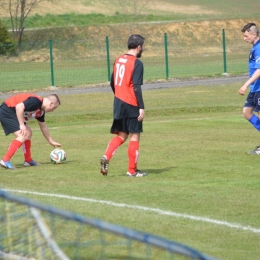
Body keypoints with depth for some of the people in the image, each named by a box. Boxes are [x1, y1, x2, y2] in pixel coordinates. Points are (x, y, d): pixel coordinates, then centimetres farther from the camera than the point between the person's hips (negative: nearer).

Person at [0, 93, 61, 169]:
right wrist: (22, 125, -26)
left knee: (28, 133, 18)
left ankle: (28, 160, 23)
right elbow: (19, 107, -30)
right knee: (23, 136, -18)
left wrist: (51, 141, 31)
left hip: (11, 113, 11)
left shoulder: (41, 111, 13)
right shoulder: (36, 101, -19)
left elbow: (43, 127, 26)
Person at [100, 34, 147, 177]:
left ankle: (106, 157, -8)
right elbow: (136, 87, -19)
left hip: (119, 103, 7)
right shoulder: (137, 63, -13)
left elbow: (112, 82, 16)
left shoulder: (119, 60, 10)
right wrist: (141, 107, -17)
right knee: (134, 136, 3)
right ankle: (132, 170, 7)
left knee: (121, 135, 14)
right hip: (131, 105, -7)